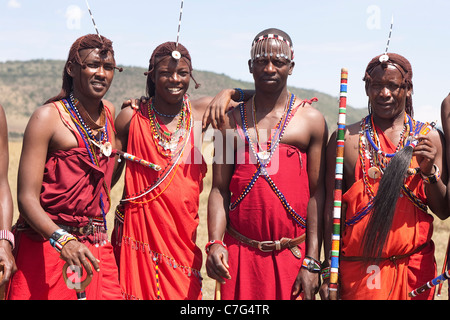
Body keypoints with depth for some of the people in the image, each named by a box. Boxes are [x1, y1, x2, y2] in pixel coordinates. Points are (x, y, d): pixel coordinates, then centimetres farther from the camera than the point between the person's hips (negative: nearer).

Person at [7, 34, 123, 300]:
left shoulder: (109, 112, 12)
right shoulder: (49, 117, -7)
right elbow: (27, 197, -16)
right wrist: (63, 240, -29)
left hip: (96, 248, 5)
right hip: (47, 247, -5)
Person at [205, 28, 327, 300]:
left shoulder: (311, 119, 2)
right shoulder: (232, 121, 8)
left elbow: (317, 193, -1)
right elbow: (220, 189, 5)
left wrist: (312, 262, -6)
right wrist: (215, 243, -9)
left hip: (292, 254, -1)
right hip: (238, 253, 1)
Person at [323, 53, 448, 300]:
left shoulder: (429, 139, 4)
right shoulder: (345, 139, -3)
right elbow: (332, 209, -1)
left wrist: (429, 171, -13)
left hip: (416, 267, 2)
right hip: (359, 270, -2)